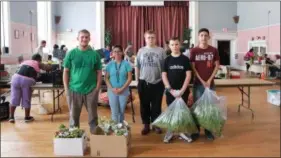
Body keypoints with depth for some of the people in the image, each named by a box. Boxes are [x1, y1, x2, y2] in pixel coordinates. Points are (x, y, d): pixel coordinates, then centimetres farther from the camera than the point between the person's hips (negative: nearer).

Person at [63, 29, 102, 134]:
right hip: (74, 89, 0)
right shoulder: (71, 53, 2)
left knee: (93, 115, 9)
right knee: (74, 115, 10)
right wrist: (66, 88, -2)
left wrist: (97, 87, -3)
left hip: (91, 90, 0)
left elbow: (99, 72, 5)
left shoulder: (94, 54, 2)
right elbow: (66, 72, 4)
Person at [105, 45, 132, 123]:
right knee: (114, 112, 3)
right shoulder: (110, 64, 1)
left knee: (122, 111, 8)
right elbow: (106, 78, 1)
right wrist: (112, 88, -11)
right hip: (112, 91, 0)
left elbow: (129, 78, -4)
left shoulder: (126, 64, -3)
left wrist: (122, 88, -12)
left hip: (124, 90, 0)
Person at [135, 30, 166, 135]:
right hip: (143, 82, 1)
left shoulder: (161, 51, 0)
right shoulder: (141, 51, 5)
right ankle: (146, 125, 22)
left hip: (157, 82, -1)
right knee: (144, 105, 9)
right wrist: (137, 80, 6)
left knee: (156, 105, 8)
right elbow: (137, 67, 8)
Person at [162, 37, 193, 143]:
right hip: (170, 91, 0)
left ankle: (183, 131, 20)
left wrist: (182, 90, -12)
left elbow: (188, 75, -4)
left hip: (183, 90, 0)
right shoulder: (167, 60, 2)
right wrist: (170, 89, -11)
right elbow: (164, 76, -2)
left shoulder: (185, 59, 0)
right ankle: (170, 131, 20)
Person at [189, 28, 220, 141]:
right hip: (198, 83, -1)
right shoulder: (194, 51, -2)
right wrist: (202, 81, -8)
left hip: (210, 83, 1)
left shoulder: (214, 50, 2)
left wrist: (209, 80, -7)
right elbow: (193, 68, -2)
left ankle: (208, 130, 19)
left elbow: (217, 66, 3)